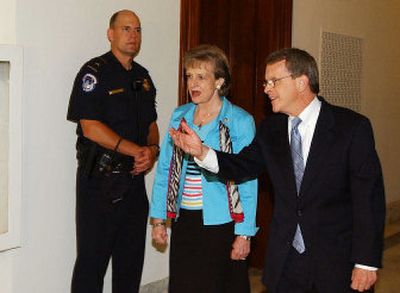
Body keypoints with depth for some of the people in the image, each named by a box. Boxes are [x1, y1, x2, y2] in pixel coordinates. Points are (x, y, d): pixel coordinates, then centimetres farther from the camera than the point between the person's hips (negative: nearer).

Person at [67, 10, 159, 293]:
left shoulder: (143, 77, 13)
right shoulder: (94, 72, -8)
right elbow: (90, 127, -16)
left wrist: (152, 150, -3)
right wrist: (136, 151, -17)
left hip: (135, 179, 7)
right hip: (100, 181, -6)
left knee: (131, 256, 14)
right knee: (92, 258, 0)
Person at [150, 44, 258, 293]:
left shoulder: (240, 121, -7)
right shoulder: (179, 116, 7)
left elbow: (247, 181, -8)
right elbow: (165, 169, 10)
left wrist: (244, 233, -11)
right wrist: (158, 217, 7)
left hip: (221, 223, -4)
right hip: (184, 221, 4)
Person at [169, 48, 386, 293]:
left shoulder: (353, 127, -10)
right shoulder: (271, 129, 4)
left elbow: (369, 199, -11)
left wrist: (367, 263, -13)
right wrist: (202, 152, -13)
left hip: (337, 263, -3)